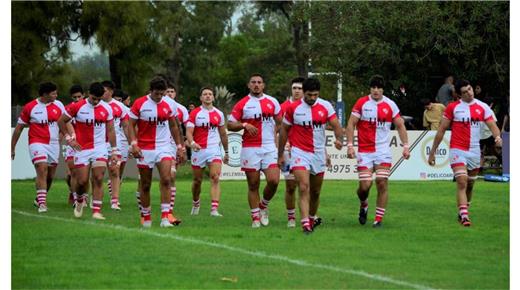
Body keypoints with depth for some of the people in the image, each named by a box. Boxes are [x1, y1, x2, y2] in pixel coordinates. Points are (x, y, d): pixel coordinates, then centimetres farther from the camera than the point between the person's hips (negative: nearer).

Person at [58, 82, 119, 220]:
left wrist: (114, 151, 5)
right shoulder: (77, 107, -6)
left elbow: (110, 130, 7)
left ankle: (96, 211, -11)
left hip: (100, 149, 1)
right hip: (82, 149, -1)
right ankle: (80, 201, 32)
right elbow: (61, 121, 5)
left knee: (98, 180, -10)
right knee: (82, 181, 0)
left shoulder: (106, 108, 0)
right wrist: (69, 138, -2)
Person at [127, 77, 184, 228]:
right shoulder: (139, 104, -5)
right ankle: (146, 217, 20)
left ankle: (165, 217, -19)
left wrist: (179, 146, 14)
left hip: (163, 147, 1)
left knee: (166, 180, -17)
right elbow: (131, 125, -4)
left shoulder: (168, 105, 3)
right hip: (144, 150, -1)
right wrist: (133, 144, -18)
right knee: (145, 185, 6)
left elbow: (173, 126, 15)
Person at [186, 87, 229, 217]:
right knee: (197, 180, 11)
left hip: (214, 150, 1)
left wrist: (226, 152, 22)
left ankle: (214, 209, -24)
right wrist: (192, 143, -31)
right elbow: (189, 132, -10)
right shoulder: (195, 113, 0)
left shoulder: (218, 114, 9)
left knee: (215, 179, -16)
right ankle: (196, 203, 37)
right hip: (198, 150, -1)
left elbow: (223, 134, 18)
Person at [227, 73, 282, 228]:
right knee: (253, 185, 1)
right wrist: (244, 125, -15)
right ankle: (255, 217, 8)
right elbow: (230, 125, 1)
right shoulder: (242, 104, 2)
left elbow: (280, 122, 20)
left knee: (273, 180, -12)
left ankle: (264, 205, 15)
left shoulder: (272, 102, 9)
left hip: (269, 147, 2)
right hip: (250, 149, -1)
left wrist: (275, 133, 5)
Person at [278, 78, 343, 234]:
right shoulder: (293, 108, -5)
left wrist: (339, 139, -28)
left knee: (316, 192, 13)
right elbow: (284, 130, 5)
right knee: (304, 188, -19)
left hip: (319, 154, 3)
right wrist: (280, 155, 7)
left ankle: (312, 219, 35)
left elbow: (336, 126, -6)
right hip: (300, 152, -3)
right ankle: (305, 224, -25)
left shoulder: (326, 106, -2)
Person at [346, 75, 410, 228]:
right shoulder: (361, 103, 0)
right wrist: (350, 145, -8)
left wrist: (405, 145, 3)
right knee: (365, 185, -7)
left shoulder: (390, 105, 3)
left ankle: (379, 219, -2)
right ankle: (363, 204, 28)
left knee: (382, 182, -10)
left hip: (383, 151, 1)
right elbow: (351, 124, 1)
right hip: (364, 151, -1)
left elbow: (400, 126, 11)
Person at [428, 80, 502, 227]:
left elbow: (492, 125, -3)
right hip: (458, 150, -3)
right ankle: (464, 216, -24)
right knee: (462, 183, -17)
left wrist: (497, 137, -27)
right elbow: (441, 130, 3)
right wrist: (432, 152, 2)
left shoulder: (482, 107, 4)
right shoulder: (453, 107, -1)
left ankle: (463, 213, 28)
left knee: (470, 185, 12)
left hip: (474, 152, 3)